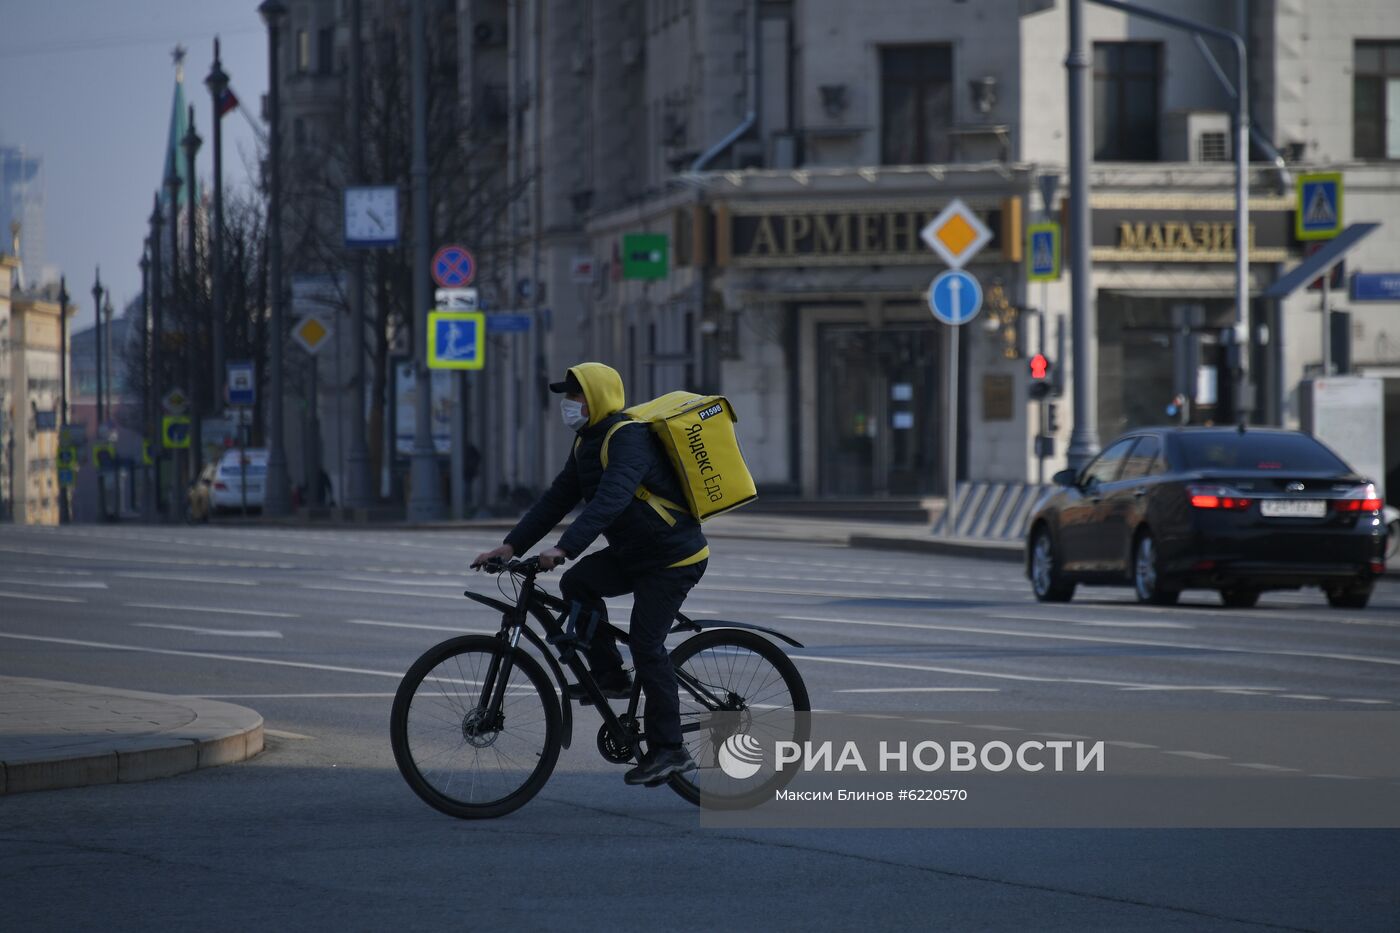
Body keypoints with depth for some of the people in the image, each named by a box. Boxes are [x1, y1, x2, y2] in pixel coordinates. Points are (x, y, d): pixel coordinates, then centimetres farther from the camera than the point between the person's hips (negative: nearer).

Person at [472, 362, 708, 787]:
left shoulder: (629, 437, -22)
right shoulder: (589, 441, 9)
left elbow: (611, 498, -36)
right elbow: (558, 498, 9)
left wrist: (564, 548, -45)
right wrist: (511, 545, -1)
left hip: (674, 556, -9)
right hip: (633, 552, 9)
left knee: (646, 644, -13)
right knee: (577, 584, -8)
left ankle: (668, 750, -7)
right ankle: (609, 676, 2)